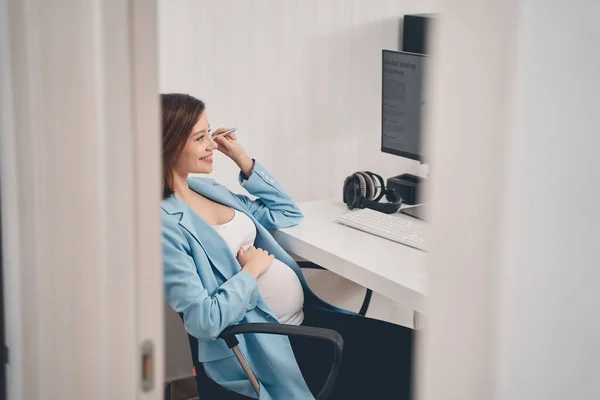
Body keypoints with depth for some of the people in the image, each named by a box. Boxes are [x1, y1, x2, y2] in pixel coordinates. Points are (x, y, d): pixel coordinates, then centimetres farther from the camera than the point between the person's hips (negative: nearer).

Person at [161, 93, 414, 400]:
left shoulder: (207, 189, 10)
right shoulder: (166, 224, -16)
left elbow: (288, 214, 20)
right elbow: (203, 320, -23)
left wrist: (244, 160, 12)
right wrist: (251, 271, -10)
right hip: (262, 346, -8)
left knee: (406, 343, -3)